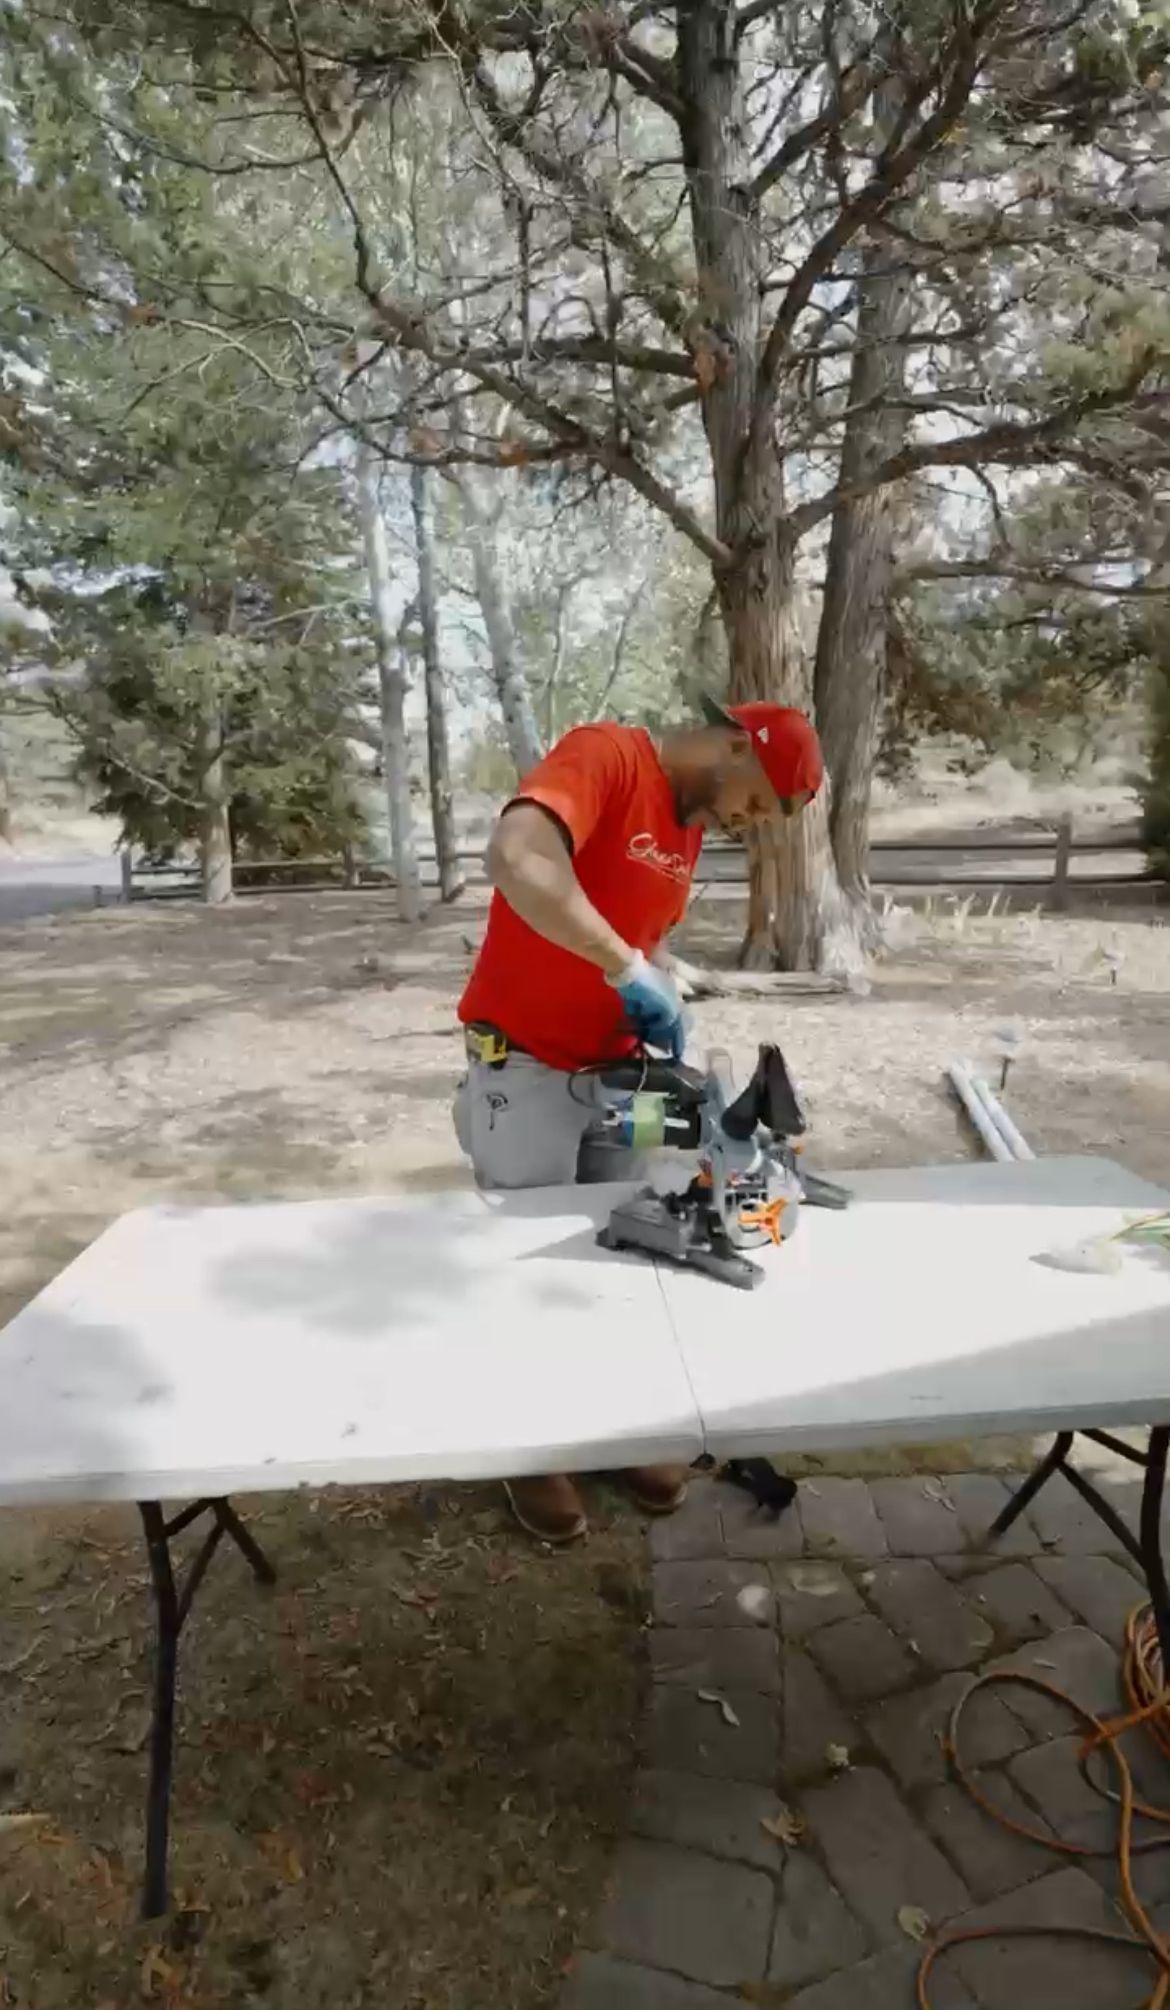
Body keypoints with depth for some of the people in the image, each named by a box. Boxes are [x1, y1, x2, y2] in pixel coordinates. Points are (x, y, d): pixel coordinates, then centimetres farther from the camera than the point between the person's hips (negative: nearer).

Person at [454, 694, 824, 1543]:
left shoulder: (691, 822, 9)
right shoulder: (604, 756, -18)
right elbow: (516, 860, -36)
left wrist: (661, 1012, -3)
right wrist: (628, 972, -33)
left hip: (616, 1070, 8)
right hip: (525, 1070, -7)